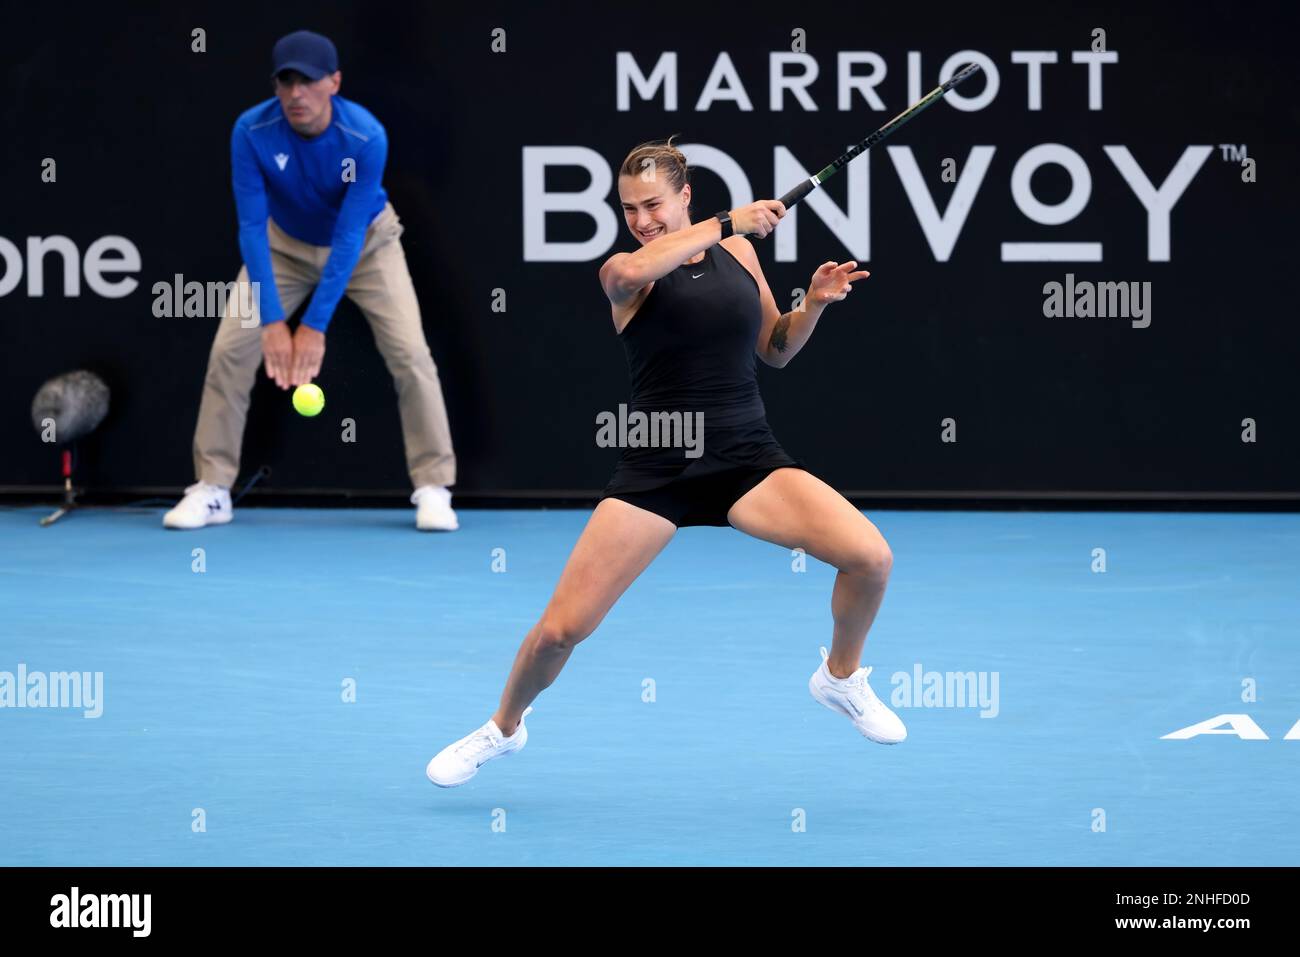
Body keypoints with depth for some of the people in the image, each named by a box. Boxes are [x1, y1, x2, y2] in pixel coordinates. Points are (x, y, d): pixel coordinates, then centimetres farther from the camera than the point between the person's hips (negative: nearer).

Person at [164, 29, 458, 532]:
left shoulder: (366, 137, -33)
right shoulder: (252, 132, -29)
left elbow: (349, 236, -31)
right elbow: (252, 227, -26)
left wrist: (314, 326, -34)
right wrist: (272, 321, -32)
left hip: (365, 242, -1)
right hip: (284, 242, 2)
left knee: (410, 353, -15)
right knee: (229, 349, -9)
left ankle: (434, 490, -3)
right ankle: (212, 490, 3)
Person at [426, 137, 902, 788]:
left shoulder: (738, 252, 8)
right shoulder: (625, 271, -5)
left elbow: (775, 350, 19)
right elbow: (629, 271, -32)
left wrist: (814, 304, 0)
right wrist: (725, 222, -27)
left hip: (747, 460, 3)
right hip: (654, 471, -3)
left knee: (870, 556, -20)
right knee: (560, 628, -8)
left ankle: (840, 678, 11)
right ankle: (504, 728, 25)